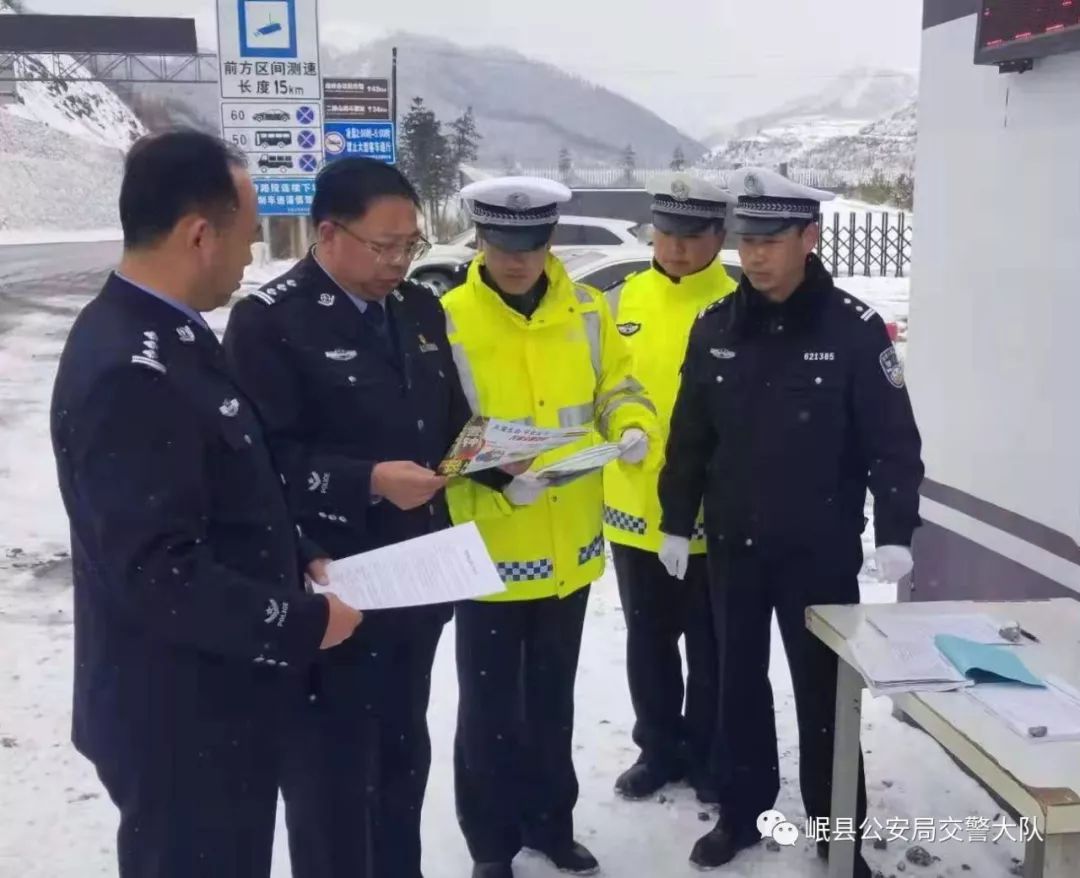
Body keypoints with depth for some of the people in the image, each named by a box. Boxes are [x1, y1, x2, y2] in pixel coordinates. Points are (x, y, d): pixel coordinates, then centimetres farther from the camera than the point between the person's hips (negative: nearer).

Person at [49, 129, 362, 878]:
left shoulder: (167, 337, 6)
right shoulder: (130, 372, -26)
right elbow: (157, 572, -28)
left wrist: (299, 559, 6)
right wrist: (300, 623, -18)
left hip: (220, 702, 9)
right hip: (182, 723, -9)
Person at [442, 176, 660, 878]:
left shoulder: (587, 310, 0)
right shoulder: (447, 321, -13)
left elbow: (616, 383, 10)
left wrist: (634, 427, -11)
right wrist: (495, 490, -28)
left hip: (570, 545, 4)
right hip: (490, 550, -4)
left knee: (553, 698, 20)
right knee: (491, 706, 9)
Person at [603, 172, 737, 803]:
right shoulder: (627, 299, 4)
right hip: (635, 505, 4)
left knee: (709, 645, 12)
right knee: (648, 640, 18)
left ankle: (708, 755, 30)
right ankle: (659, 748, 35)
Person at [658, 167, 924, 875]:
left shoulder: (853, 328, -11)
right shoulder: (716, 326, 0)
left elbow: (894, 440, -8)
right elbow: (690, 435, 6)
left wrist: (894, 534, -14)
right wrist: (677, 522, 8)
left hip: (821, 551, -3)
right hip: (733, 546, 3)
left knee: (824, 690, 8)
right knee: (739, 682, 14)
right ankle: (741, 811, 31)